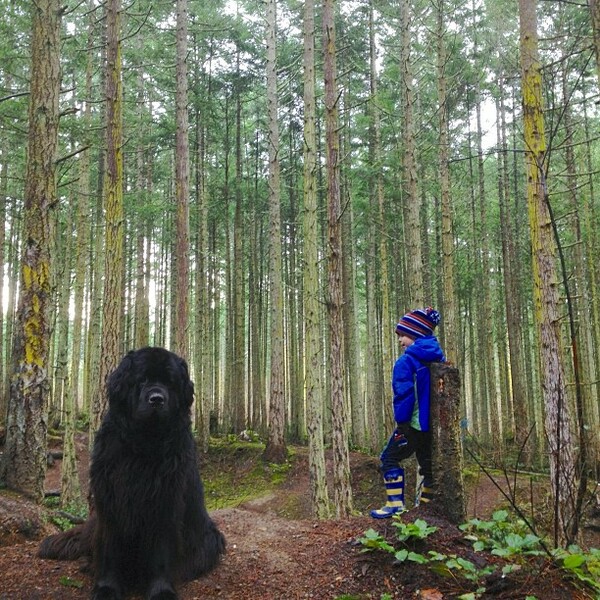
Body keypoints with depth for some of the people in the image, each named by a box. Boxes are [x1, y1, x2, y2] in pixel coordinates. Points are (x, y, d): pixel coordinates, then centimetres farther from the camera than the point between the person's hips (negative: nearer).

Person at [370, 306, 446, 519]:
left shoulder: (407, 361, -15)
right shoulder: (438, 358, 9)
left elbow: (403, 394, -19)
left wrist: (400, 419, -11)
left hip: (414, 423, -7)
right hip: (434, 423, 7)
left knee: (390, 458, 4)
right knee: (427, 462, 17)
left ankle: (395, 504, -1)